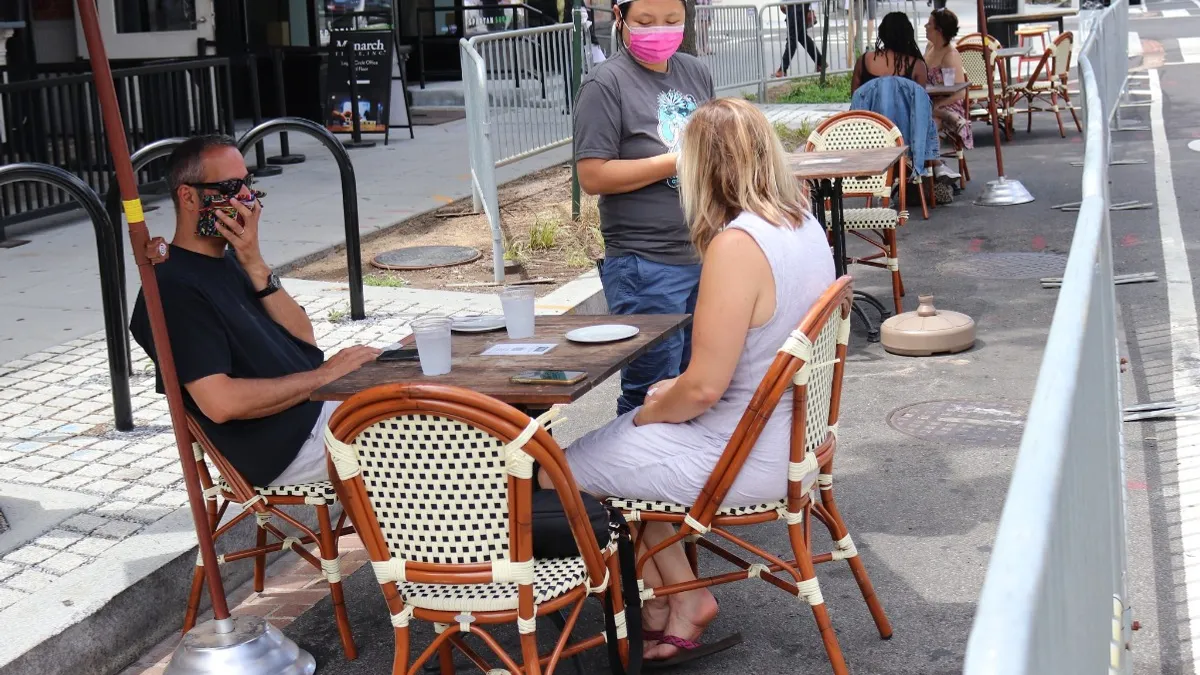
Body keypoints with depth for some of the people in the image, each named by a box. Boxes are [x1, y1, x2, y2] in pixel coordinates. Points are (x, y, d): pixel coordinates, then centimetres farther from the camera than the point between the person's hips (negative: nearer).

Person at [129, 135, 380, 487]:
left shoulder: (230, 260, 12)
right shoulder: (174, 288, -16)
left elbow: (304, 338, 6)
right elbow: (220, 402, -25)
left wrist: (254, 266, -8)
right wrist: (323, 374, -17)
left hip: (317, 403, 9)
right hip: (286, 444, -9)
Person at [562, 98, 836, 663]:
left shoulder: (736, 245, -27)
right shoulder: (805, 222, 1)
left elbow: (704, 389, -24)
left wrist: (648, 412, -4)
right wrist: (678, 391, 12)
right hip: (791, 430, 9)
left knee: (570, 468, 6)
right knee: (624, 446, 23)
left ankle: (675, 596, 23)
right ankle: (678, 596, 23)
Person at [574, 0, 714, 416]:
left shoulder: (696, 73, 11)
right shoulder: (607, 84, -9)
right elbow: (593, 177, -16)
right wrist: (675, 162, -17)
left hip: (706, 255, 7)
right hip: (645, 265, -7)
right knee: (652, 390, 0)